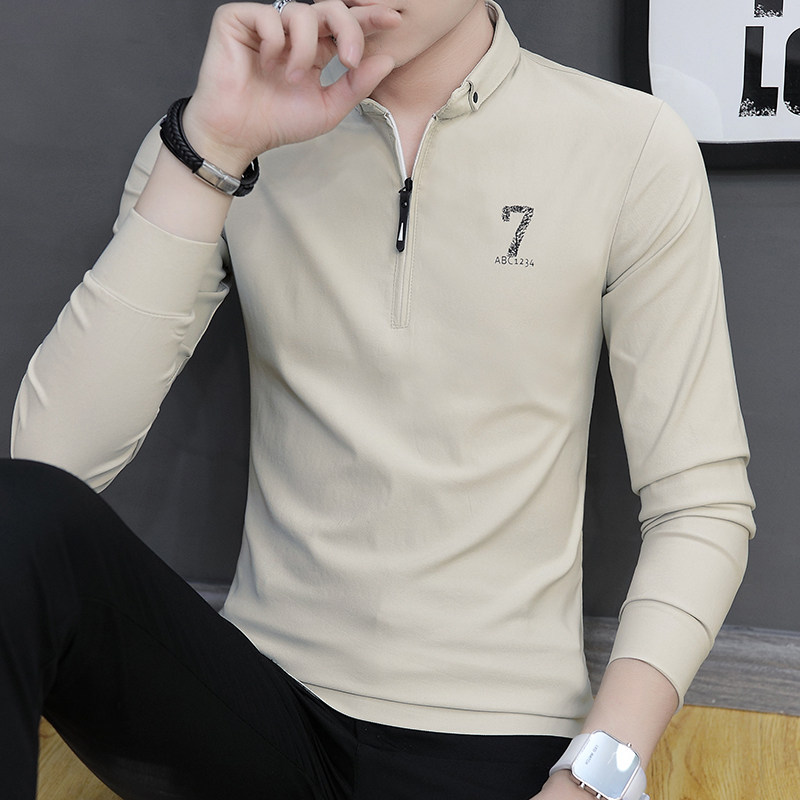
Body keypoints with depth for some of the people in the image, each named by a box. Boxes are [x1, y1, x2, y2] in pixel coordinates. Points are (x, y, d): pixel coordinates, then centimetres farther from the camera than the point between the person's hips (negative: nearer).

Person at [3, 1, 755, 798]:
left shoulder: (630, 147, -3)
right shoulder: (212, 135, 2)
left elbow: (701, 503, -2)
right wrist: (213, 150, -18)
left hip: (494, 735, 1)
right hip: (263, 699, 1)